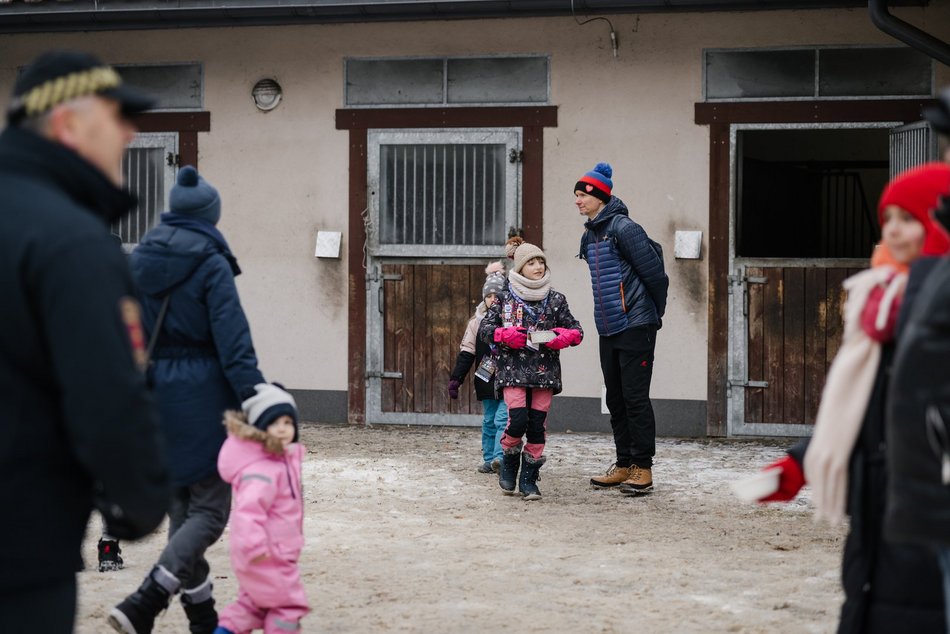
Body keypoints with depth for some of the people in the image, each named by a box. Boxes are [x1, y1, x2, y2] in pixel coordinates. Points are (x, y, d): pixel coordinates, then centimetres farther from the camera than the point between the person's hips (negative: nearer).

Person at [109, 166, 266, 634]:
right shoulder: (211, 265, -10)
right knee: (209, 510, 0)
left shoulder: (138, 261, 7)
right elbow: (233, 344, -15)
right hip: (201, 397, -6)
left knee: (181, 508, 16)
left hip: (154, 397, 6)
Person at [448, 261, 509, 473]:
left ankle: (500, 457, -17)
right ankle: (489, 460, 15)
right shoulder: (477, 321, 4)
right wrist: (455, 379, -1)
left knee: (503, 418, -13)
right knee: (489, 421, 9)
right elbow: (466, 353, 5)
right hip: (486, 381, 3)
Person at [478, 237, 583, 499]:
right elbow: (484, 328, 4)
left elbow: (576, 330, 13)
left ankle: (529, 478, 11)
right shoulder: (505, 298, 5)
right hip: (514, 369, -2)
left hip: (544, 370, 2)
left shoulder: (555, 299, 9)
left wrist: (564, 337, -10)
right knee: (518, 420, -14)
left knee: (537, 426, 0)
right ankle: (509, 464, 13)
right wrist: (506, 335, -14)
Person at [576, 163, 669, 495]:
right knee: (616, 399, 11)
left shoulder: (623, 228, -13)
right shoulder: (589, 236, 14)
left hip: (635, 327, -9)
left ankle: (643, 468, -1)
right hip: (608, 330, 9)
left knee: (635, 397, -6)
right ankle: (624, 465, 19)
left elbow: (654, 272, -12)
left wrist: (654, 313, 1)